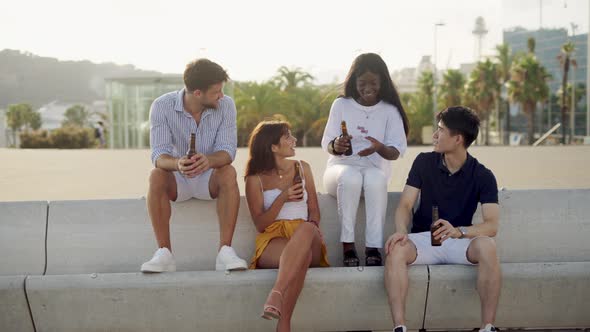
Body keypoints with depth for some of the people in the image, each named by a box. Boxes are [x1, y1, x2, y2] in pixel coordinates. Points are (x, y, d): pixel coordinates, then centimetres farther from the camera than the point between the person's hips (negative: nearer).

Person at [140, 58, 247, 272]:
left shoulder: (226, 105, -13)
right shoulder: (162, 106, -17)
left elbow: (227, 151, -20)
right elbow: (159, 155, -24)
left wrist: (208, 160, -45)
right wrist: (177, 164, -48)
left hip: (210, 177, 0)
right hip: (177, 178, 0)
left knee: (228, 173, -32)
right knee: (156, 176, -32)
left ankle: (225, 251, -34)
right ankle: (164, 253, -30)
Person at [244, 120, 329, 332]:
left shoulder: (302, 168, 20)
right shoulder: (256, 179, 8)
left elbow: (314, 210, 18)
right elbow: (260, 224, 4)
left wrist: (313, 225, -7)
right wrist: (282, 199, -11)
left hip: (305, 236, 2)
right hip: (272, 240, -2)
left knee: (306, 229, -40)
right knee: (301, 255, -41)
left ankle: (276, 295, -56)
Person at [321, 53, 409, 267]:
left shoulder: (390, 110, 4)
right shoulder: (341, 105, 5)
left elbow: (396, 152, -3)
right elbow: (326, 144, 0)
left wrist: (380, 148, -27)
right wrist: (336, 146, -25)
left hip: (375, 170, 0)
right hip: (341, 168, 0)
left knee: (376, 178, -36)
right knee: (350, 175, -36)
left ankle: (373, 247, -37)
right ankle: (347, 245, -33)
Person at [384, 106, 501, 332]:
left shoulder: (482, 176, -5)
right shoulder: (424, 162, 2)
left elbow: (492, 225, -15)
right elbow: (405, 205, -2)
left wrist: (458, 231, -36)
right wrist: (401, 231, -25)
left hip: (460, 241, -1)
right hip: (423, 238, 1)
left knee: (487, 246, -34)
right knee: (396, 250, -31)